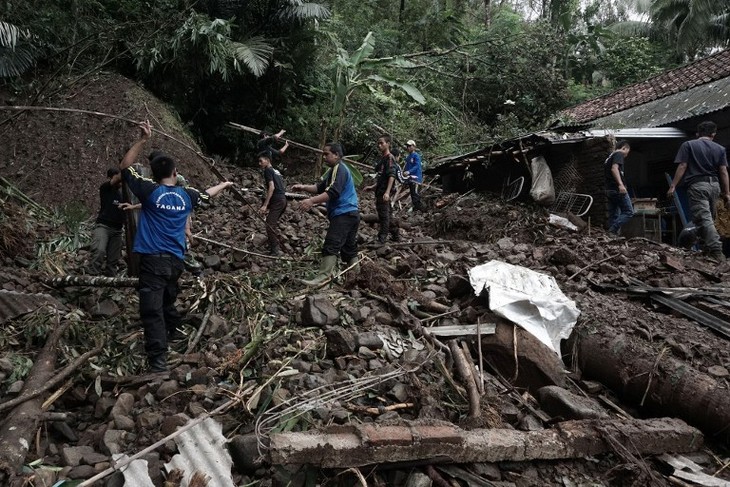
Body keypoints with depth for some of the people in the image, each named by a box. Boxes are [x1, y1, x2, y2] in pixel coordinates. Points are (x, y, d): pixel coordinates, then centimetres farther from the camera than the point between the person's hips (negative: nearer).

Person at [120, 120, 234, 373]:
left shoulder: (150, 191, -6)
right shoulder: (186, 195, 7)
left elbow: (124, 167, 3)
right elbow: (207, 193, 28)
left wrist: (143, 140, 0)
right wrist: (224, 184, 49)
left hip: (152, 259, -5)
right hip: (175, 260, 5)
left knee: (152, 310, -9)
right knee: (168, 302, 26)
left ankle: (158, 360, -16)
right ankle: (173, 335, 45)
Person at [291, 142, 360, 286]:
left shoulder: (340, 169, -12)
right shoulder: (333, 170, 22)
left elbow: (333, 192, -25)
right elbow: (320, 188, 16)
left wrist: (311, 201, -33)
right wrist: (303, 187, 0)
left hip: (344, 214, -11)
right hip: (349, 214, 11)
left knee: (330, 246, -17)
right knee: (349, 247, 14)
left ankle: (322, 278, -22)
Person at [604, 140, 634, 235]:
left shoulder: (608, 158, 23)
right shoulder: (619, 154, -3)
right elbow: (614, 169, -20)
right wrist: (620, 184, -30)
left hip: (609, 190, 9)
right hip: (618, 189, -9)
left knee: (613, 216, 8)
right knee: (628, 212, -5)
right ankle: (613, 230, -19)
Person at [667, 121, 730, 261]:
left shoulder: (688, 145, 4)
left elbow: (682, 167, -6)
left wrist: (673, 186, -4)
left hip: (697, 185, -4)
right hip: (714, 185, 4)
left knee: (704, 219, -10)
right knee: (710, 218, 17)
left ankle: (717, 252, -21)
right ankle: (708, 246, 18)